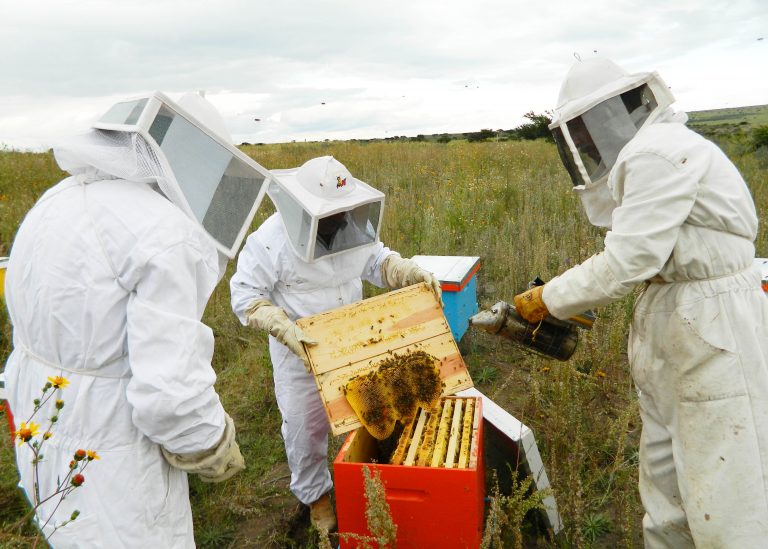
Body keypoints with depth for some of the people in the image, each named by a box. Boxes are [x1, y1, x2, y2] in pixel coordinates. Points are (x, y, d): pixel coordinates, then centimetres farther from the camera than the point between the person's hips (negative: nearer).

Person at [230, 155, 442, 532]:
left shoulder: (353, 225, -9)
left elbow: (377, 260, 4)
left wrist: (413, 273, -14)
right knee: (306, 427, 12)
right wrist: (285, 328, -34)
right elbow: (245, 295, -20)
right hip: (300, 352, -4)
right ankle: (315, 495, 38)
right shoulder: (272, 239, -24)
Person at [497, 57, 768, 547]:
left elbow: (630, 260, -23)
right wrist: (570, 304, 11)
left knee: (724, 491, 1)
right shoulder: (639, 157, 13)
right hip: (668, 321, 10)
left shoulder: (658, 153, -17)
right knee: (665, 473, 19)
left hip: (713, 326, -10)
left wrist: (548, 300, -11)